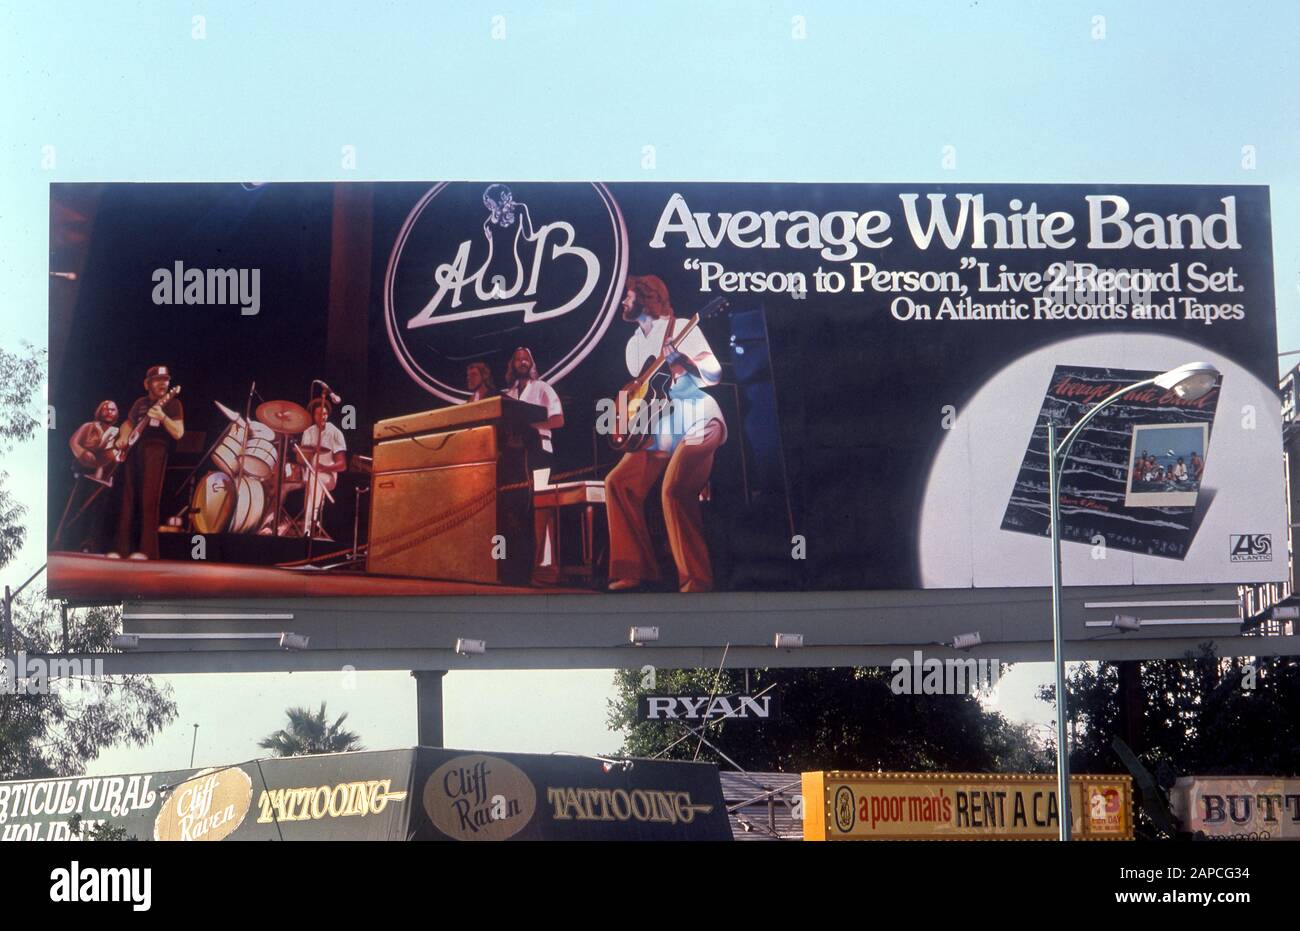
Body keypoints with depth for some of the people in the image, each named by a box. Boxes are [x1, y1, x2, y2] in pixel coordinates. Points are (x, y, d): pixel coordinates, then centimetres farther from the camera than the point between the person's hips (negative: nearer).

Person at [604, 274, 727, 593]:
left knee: (675, 488, -27)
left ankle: (695, 579, -21)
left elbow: (715, 375, -10)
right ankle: (636, 569, -2)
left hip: (697, 422, -8)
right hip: (658, 429, 8)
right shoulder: (634, 344, 18)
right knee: (618, 482, -7)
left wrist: (681, 358, -25)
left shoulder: (681, 328, -4)